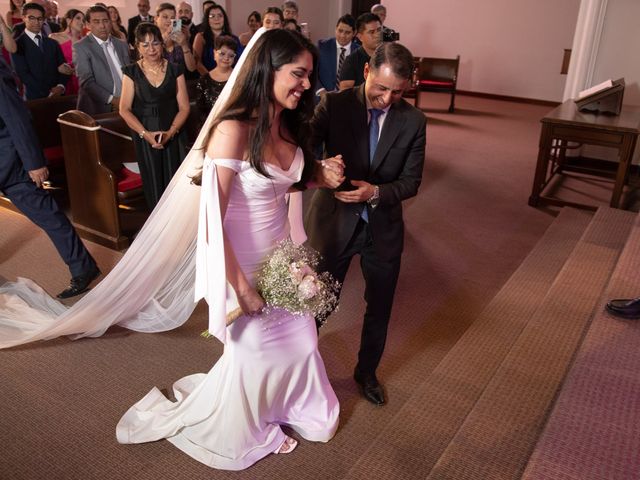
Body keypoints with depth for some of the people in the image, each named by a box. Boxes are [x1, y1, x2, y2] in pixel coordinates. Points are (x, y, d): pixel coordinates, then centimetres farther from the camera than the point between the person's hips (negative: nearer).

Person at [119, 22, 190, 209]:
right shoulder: (132, 72, 3)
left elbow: (184, 107, 0)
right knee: (153, 182, 2)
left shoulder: (175, 70, 4)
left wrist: (171, 131, -15)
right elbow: (124, 109, -1)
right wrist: (145, 133, -15)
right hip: (144, 136, 0)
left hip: (173, 135, 0)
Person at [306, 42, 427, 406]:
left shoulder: (413, 121, -6)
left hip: (384, 228, 2)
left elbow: (411, 182, -5)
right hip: (335, 222, -2)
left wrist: (375, 192, -23)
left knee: (380, 309, 17)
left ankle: (367, 372, 44)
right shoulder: (334, 104, -11)